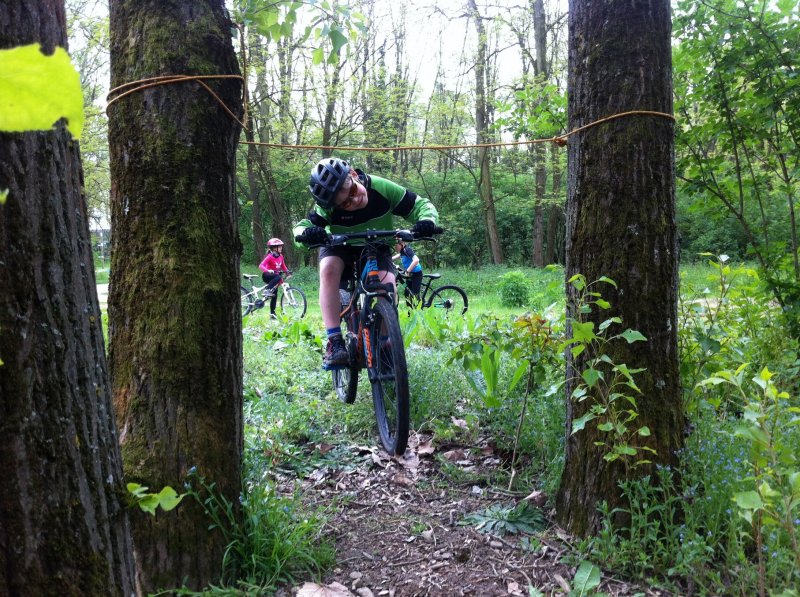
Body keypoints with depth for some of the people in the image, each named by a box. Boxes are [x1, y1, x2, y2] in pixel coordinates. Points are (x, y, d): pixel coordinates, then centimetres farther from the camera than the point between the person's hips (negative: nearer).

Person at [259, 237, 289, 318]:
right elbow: (261, 266, -27)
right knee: (278, 277, -37)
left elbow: (283, 267, 13)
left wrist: (288, 272, -5)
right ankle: (268, 290, -30)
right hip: (267, 276, -6)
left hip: (274, 276, 6)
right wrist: (268, 271, -45)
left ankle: (272, 313, 11)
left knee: (275, 295, 3)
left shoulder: (280, 256, 1)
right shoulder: (270, 257, -19)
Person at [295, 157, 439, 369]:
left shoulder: (382, 188, -28)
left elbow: (422, 205, -23)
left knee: (387, 284, -28)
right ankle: (335, 342, -33)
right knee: (329, 269, -34)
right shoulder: (328, 207, -29)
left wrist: (427, 221, -46)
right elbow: (301, 226, -30)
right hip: (340, 247, -1)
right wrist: (306, 233, -55)